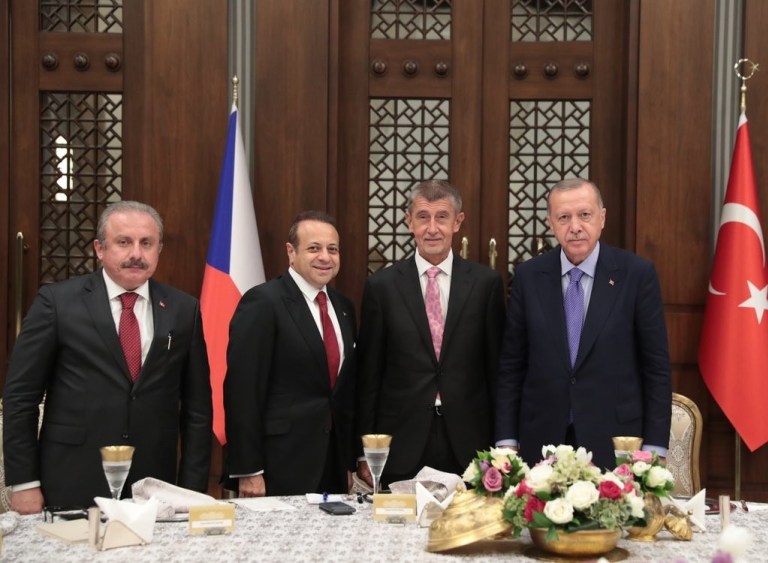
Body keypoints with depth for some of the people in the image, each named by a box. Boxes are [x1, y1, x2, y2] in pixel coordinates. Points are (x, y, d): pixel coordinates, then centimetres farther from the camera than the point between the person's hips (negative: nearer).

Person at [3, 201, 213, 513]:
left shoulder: (183, 309, 4)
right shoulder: (57, 301, -3)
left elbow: (196, 405, 7)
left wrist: (193, 489, 3)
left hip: (154, 489, 2)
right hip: (72, 487, -2)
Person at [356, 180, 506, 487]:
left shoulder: (486, 283, 2)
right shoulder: (381, 286, 1)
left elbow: (497, 367, 5)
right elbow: (368, 374, 3)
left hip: (469, 444, 1)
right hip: (401, 446, 0)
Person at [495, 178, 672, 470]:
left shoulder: (637, 274, -5)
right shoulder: (528, 276, 2)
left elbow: (656, 366, -2)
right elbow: (511, 366, 5)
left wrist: (655, 448, -5)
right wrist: (506, 442, 0)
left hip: (615, 443, -1)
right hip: (542, 442, 2)